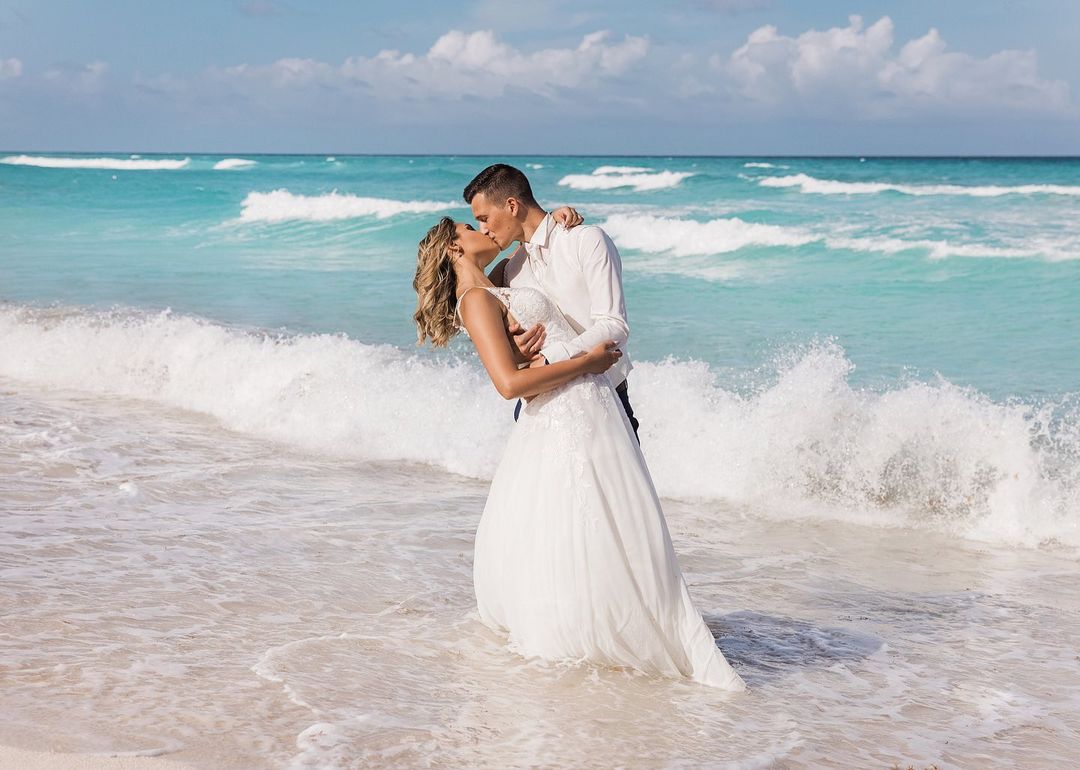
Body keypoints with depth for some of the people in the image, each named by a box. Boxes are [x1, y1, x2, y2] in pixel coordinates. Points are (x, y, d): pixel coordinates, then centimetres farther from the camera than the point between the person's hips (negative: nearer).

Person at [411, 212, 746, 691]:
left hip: (586, 408, 9)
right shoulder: (476, 301, -11)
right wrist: (588, 360, -15)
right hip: (572, 414, -9)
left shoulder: (494, 292, 18)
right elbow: (510, 383, -20)